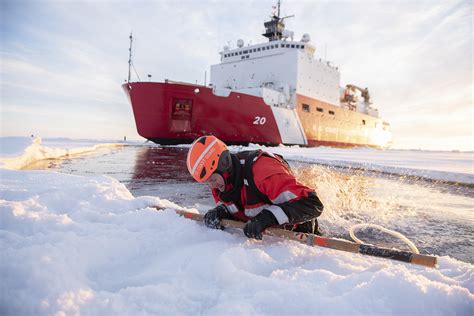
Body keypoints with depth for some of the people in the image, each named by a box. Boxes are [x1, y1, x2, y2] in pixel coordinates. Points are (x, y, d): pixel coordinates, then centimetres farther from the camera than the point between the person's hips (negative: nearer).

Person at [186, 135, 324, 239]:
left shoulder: (262, 169, -36)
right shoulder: (221, 179, -11)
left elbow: (312, 204, -38)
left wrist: (267, 217, -47)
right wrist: (220, 212, -19)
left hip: (294, 231, -6)